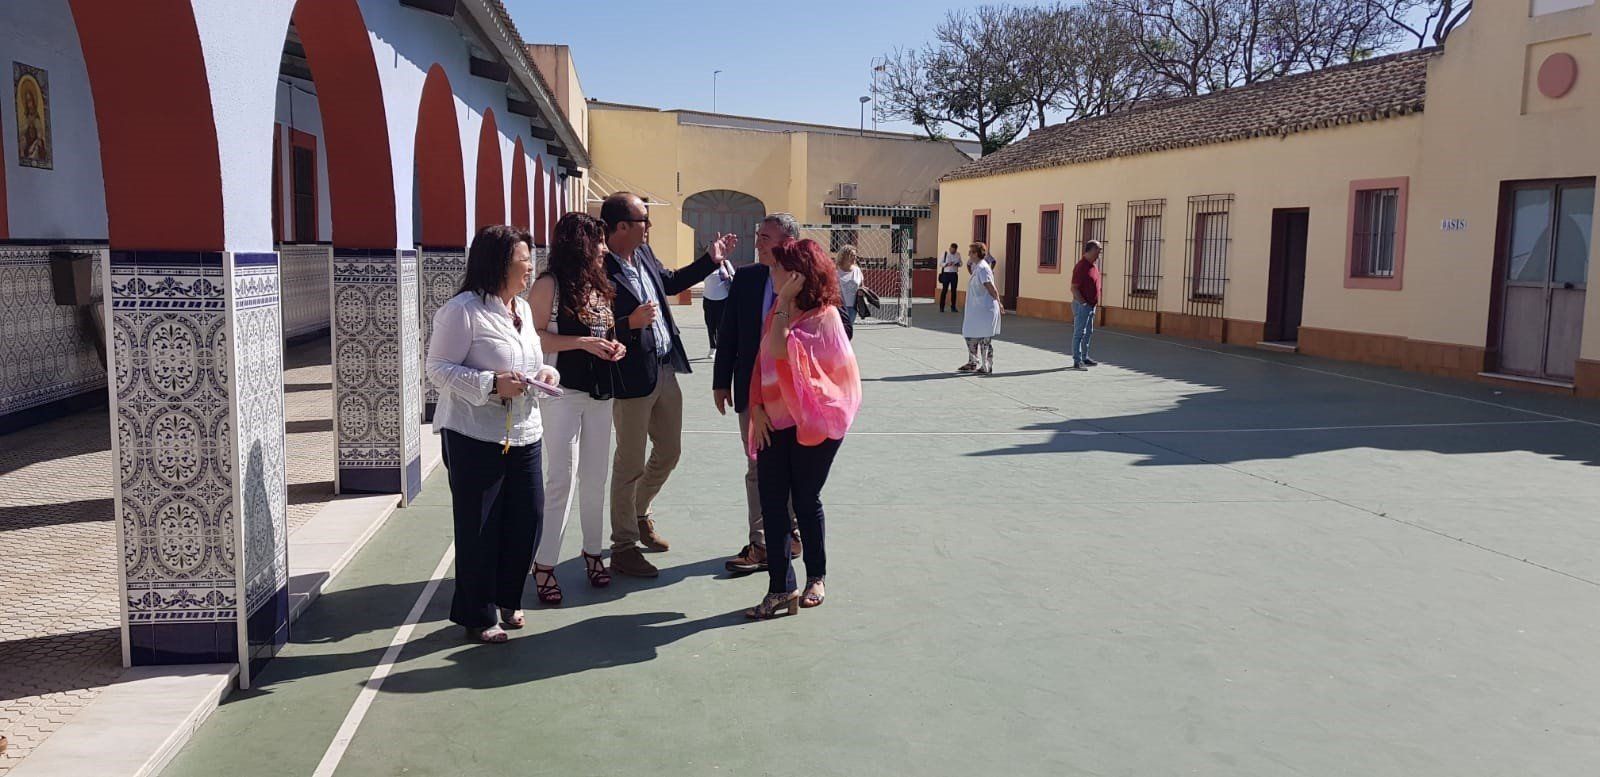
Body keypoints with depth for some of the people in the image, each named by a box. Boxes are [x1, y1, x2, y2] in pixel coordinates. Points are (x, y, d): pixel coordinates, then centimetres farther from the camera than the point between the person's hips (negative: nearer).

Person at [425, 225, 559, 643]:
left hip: (524, 435, 8)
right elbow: (438, 367, -14)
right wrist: (491, 384, -23)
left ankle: (506, 600, 31)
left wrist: (546, 372, 3)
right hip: (475, 437, -8)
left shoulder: (524, 310, 14)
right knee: (478, 529, 2)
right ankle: (478, 616, 19)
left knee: (528, 518, 10)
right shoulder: (463, 310, -12)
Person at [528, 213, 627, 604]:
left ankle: (593, 552, 24)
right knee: (562, 478, -7)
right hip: (563, 392, -7)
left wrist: (614, 346, 4)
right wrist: (583, 342, -20)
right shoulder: (549, 285, -8)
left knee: (595, 478, 11)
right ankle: (544, 564, 2)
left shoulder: (600, 286, 13)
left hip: (600, 393, 7)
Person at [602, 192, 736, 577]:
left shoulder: (644, 255, 7)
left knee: (669, 452, 20)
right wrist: (630, 323, -32)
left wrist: (711, 260, 24)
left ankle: (638, 515, 43)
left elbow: (671, 282, 26)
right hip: (632, 377, -9)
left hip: (666, 371, 9)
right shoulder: (600, 270, -20)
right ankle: (623, 547, 19)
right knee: (630, 464, 4)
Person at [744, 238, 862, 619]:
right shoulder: (779, 311, 9)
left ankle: (816, 577, 27)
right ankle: (780, 588, 8)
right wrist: (758, 408, -2)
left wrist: (786, 301, -21)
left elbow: (778, 349, -27)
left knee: (805, 500, 6)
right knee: (772, 502, 1)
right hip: (775, 421, 6)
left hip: (812, 422, -6)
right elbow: (762, 360, 9)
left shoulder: (823, 316, -13)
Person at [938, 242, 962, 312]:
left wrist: (958, 264, -13)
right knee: (944, 290, -1)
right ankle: (941, 307, 5)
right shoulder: (945, 254, -3)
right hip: (946, 273, -3)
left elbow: (961, 263, 10)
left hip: (954, 274, 3)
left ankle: (953, 307, 16)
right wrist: (947, 264, -19)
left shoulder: (958, 254, 4)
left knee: (953, 290, 7)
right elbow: (940, 263, -2)